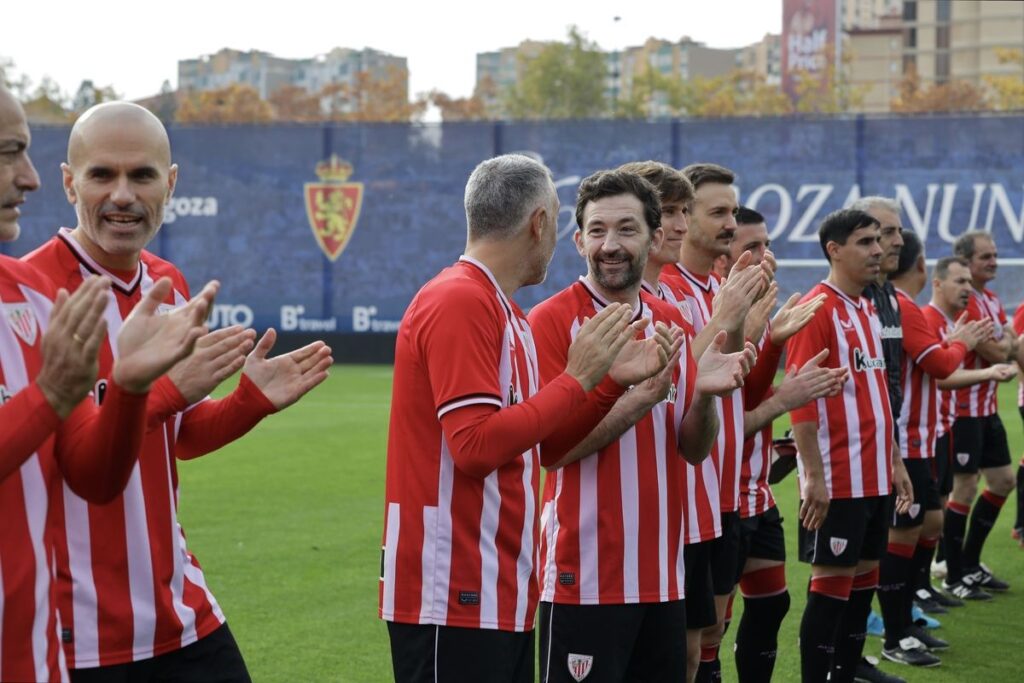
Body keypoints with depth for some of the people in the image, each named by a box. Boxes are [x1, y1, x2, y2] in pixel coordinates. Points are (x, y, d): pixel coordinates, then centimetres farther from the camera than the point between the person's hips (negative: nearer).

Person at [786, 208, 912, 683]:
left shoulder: (868, 310, 14)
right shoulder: (817, 310, -12)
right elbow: (801, 399, -17)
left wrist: (895, 462, 17)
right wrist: (813, 476, -21)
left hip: (874, 477, 8)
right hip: (837, 479, -8)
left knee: (864, 577, 11)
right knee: (831, 582, -3)